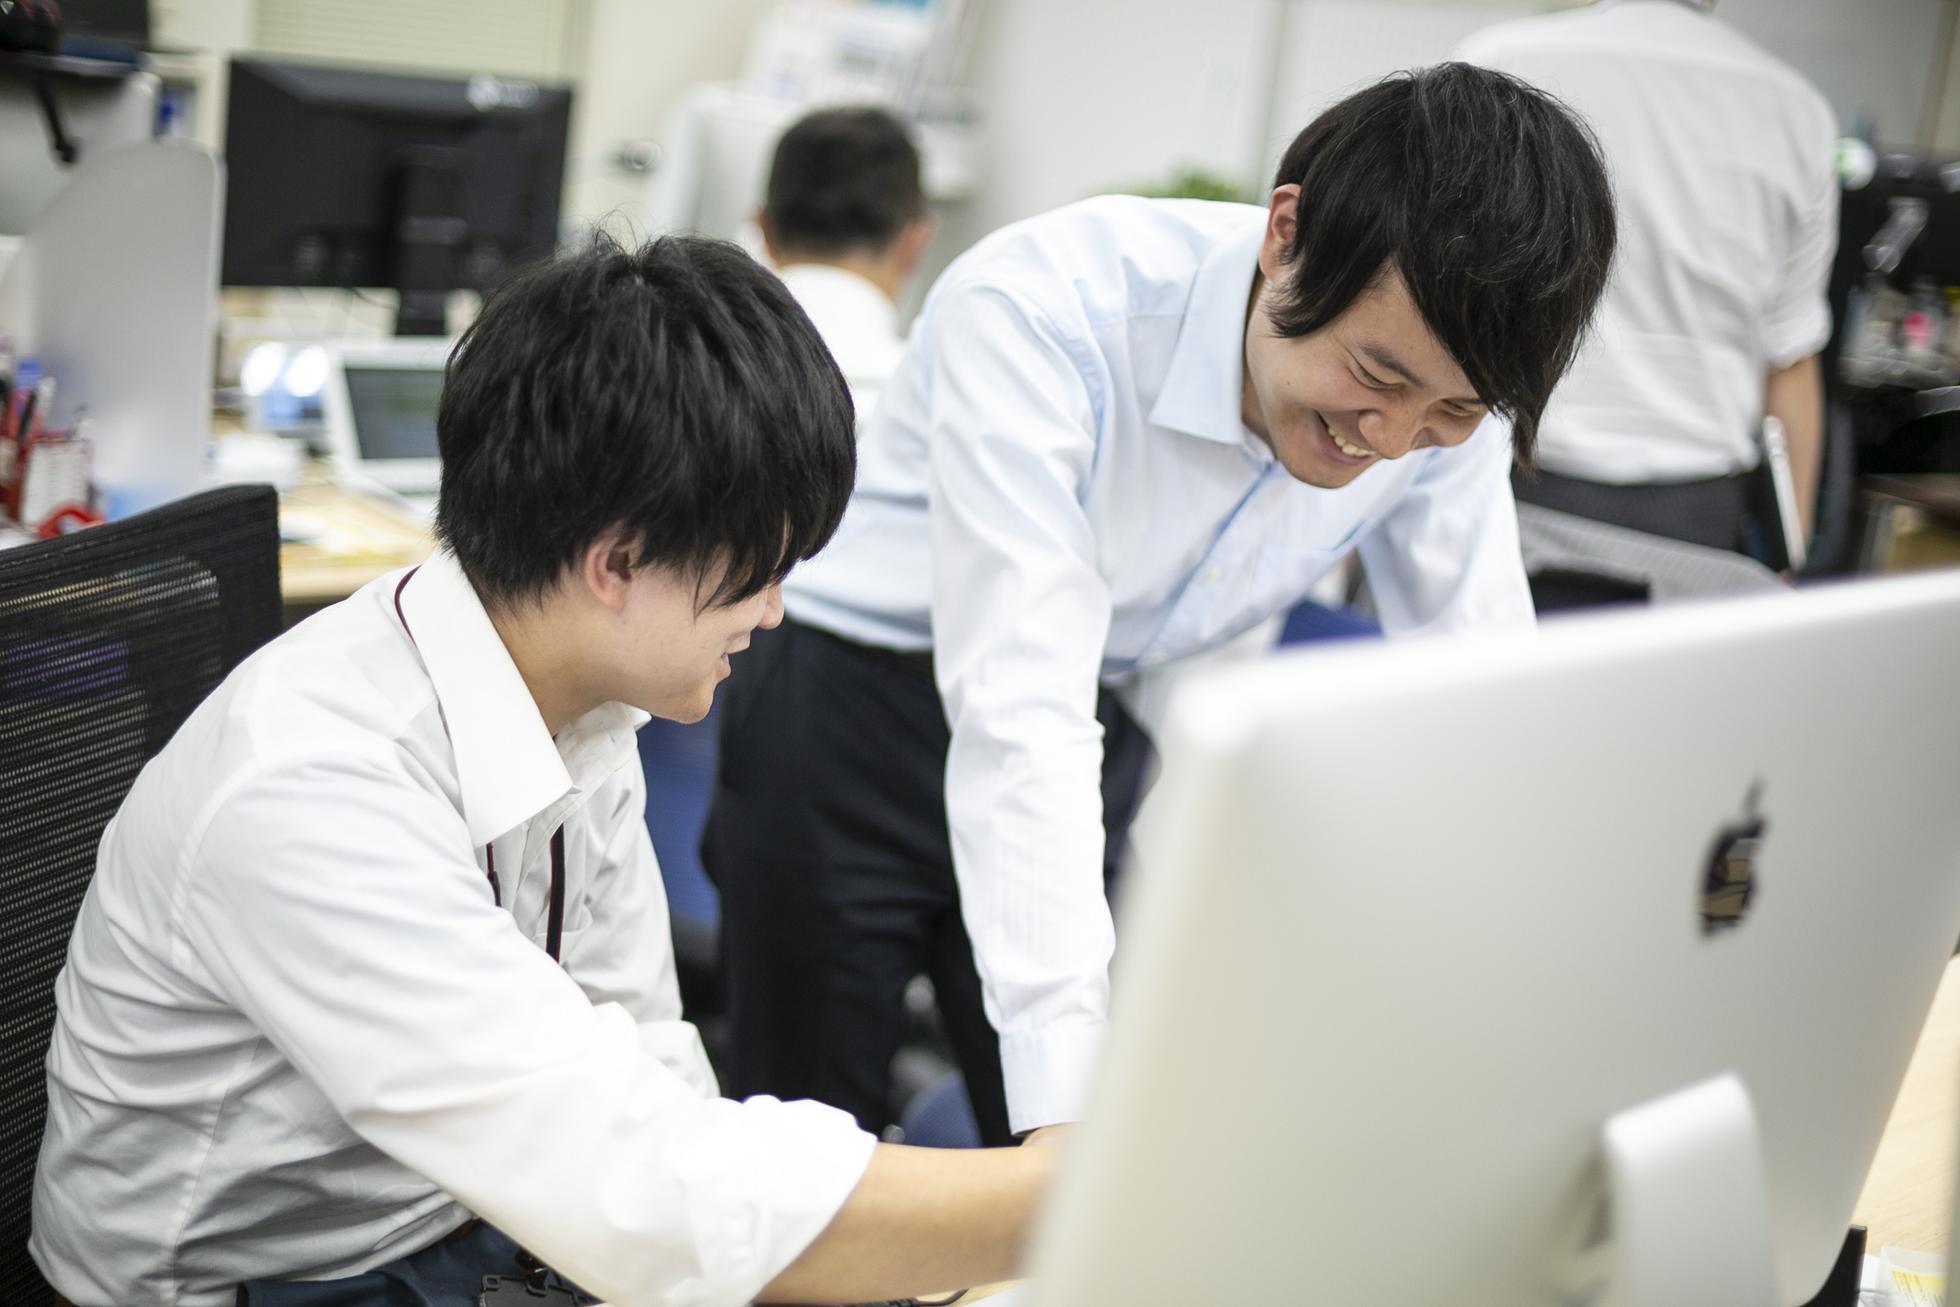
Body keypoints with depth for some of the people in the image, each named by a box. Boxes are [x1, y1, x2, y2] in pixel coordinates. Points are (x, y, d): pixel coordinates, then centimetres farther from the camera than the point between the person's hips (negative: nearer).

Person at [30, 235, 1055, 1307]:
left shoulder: (578, 709, -5)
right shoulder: (308, 795, -30)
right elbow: (660, 1213, -36)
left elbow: (642, 1075, -1)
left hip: (473, 1220, 7)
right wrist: (1075, 1193, -32)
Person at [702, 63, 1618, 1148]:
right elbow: (1021, 712, -39)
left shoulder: (1446, 388, -15)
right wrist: (1064, 1107, -45)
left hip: (1102, 736, 5)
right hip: (850, 712, -4)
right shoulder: (1038, 312, -32)